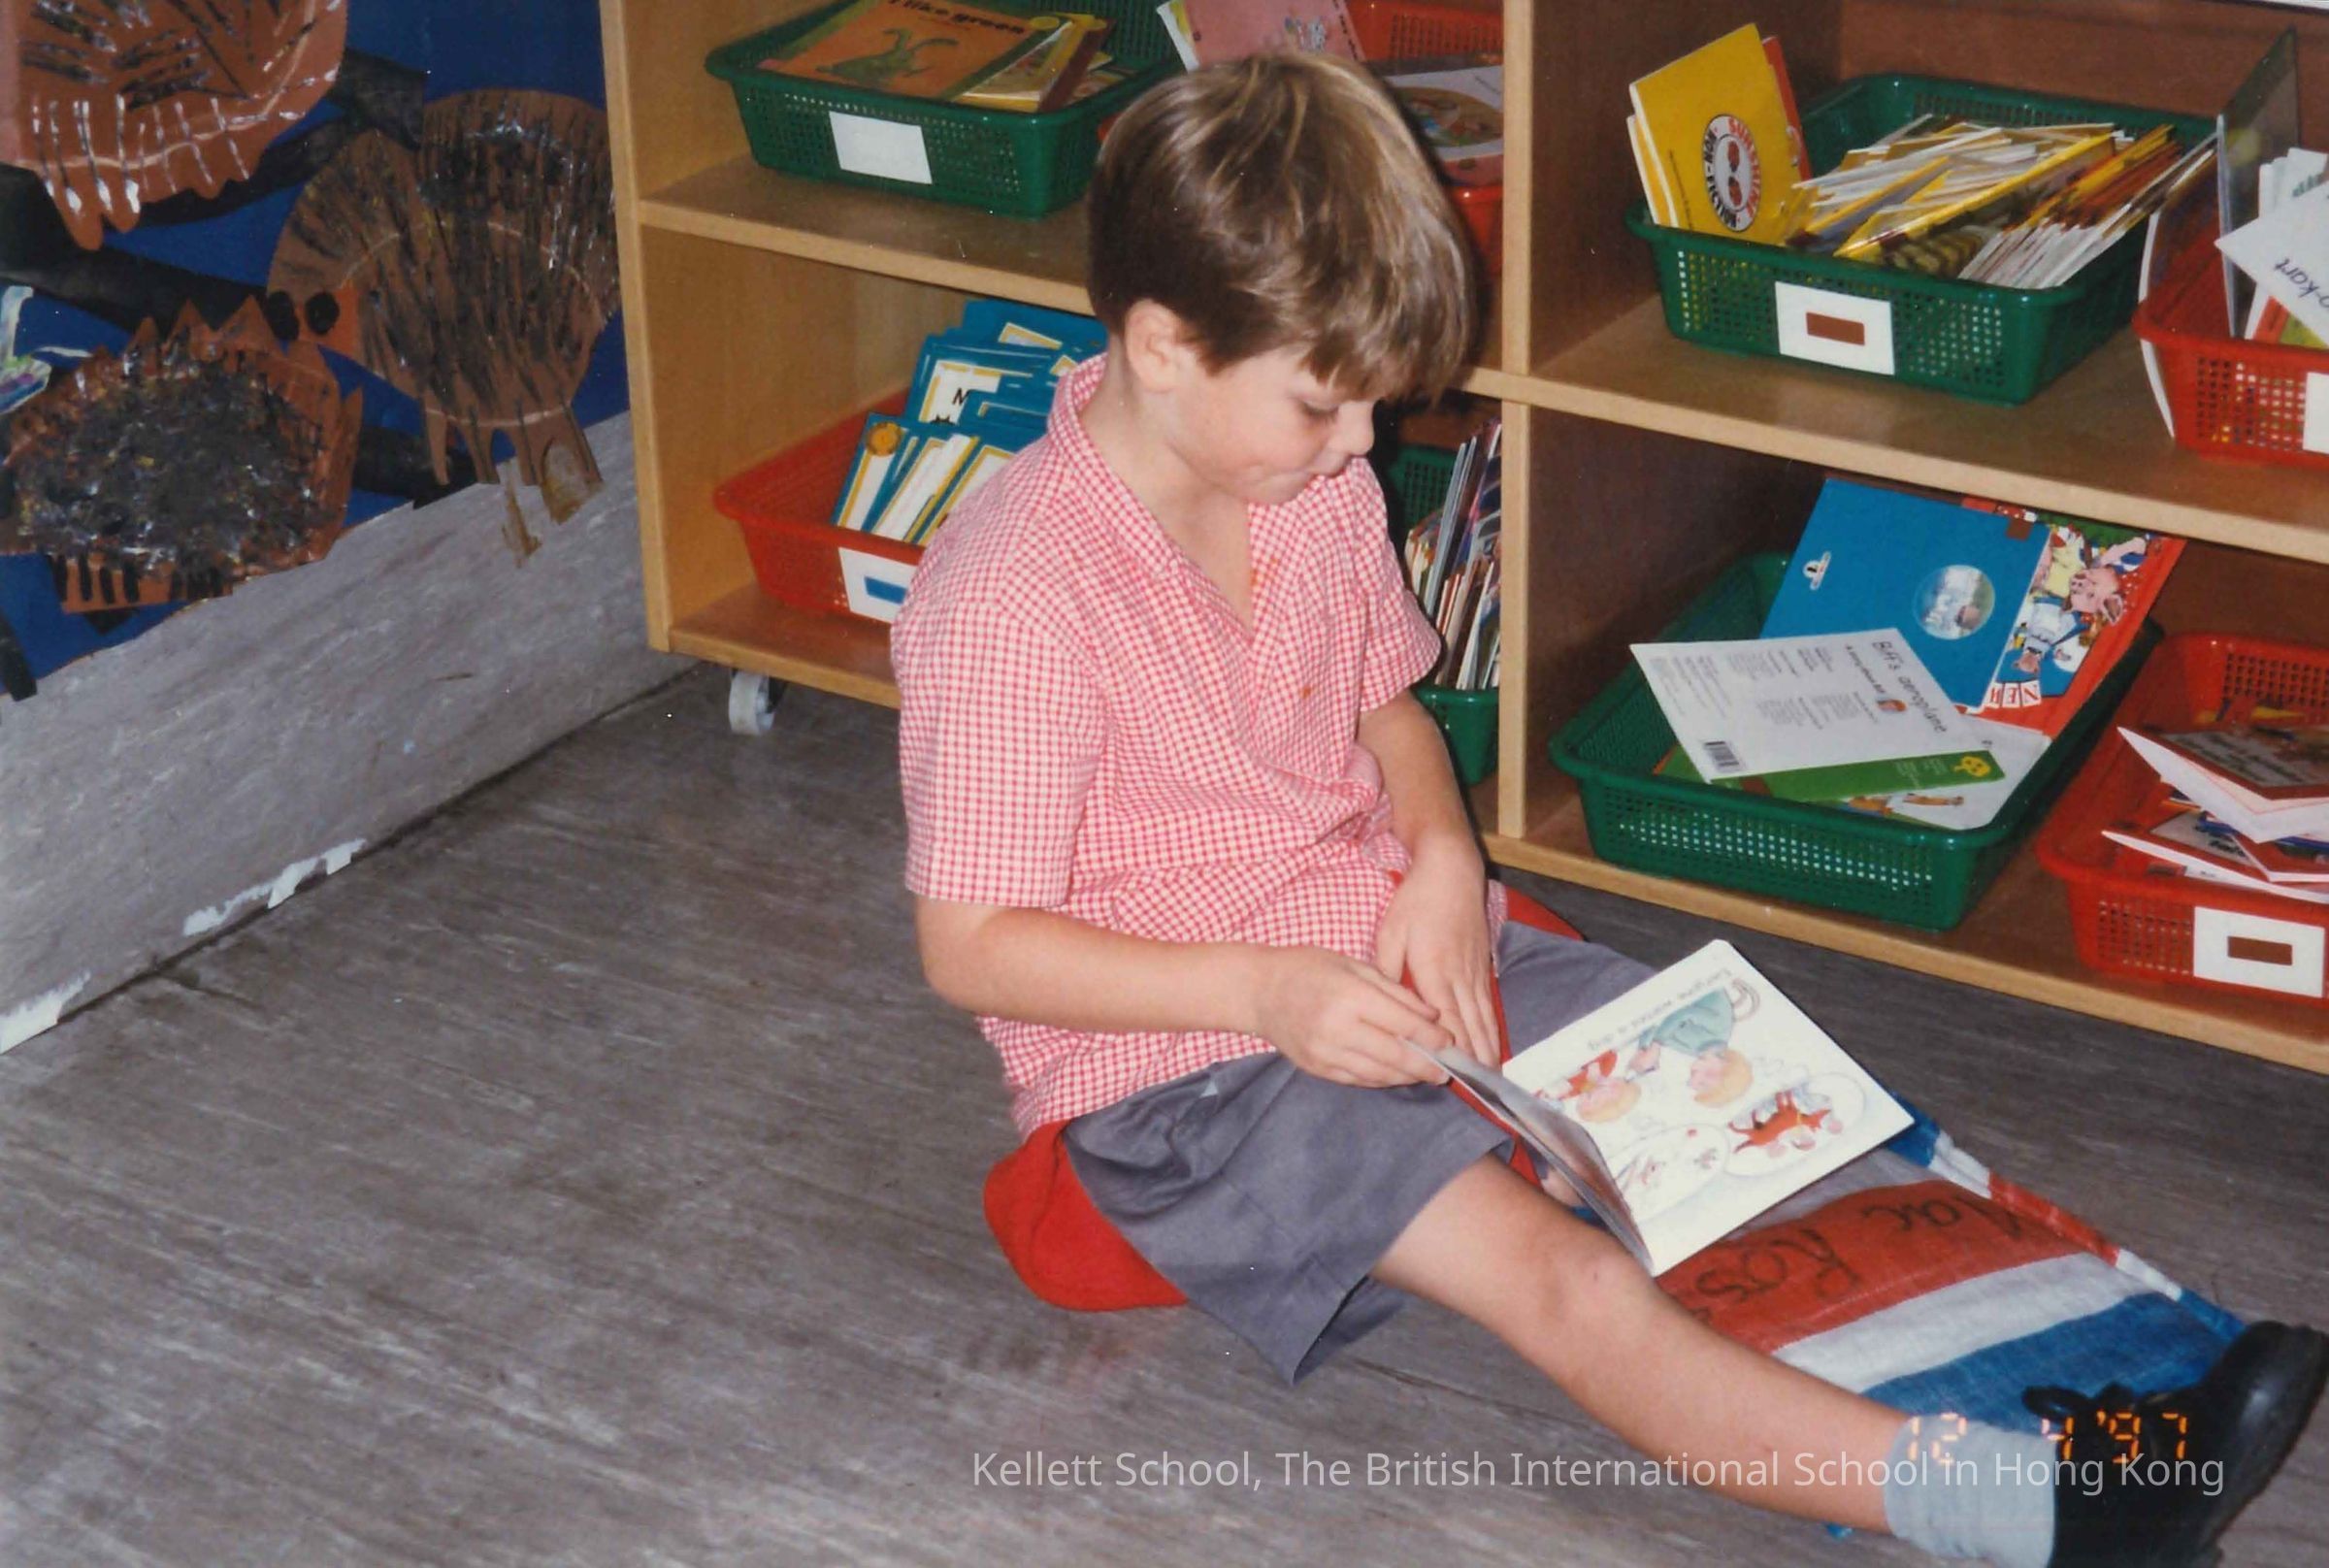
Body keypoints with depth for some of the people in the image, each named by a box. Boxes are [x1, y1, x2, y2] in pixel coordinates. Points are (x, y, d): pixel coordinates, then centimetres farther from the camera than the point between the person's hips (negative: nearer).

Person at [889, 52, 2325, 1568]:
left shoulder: (1317, 489, 2)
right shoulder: (1018, 593, -21)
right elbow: (972, 944, -19)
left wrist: (1443, 861, -4)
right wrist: (1264, 990, -25)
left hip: (1395, 950, 8)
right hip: (1180, 1059, -8)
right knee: (1557, 1272, -28)